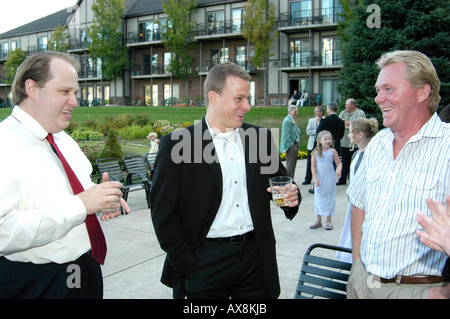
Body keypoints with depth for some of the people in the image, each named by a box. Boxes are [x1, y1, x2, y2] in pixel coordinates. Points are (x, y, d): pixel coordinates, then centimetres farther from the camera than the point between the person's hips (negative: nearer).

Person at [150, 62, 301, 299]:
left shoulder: (260, 137, 4)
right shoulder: (176, 144, -8)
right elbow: (163, 212, -7)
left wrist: (290, 195, -9)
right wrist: (187, 266, -9)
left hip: (256, 259, 4)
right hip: (206, 260, -3)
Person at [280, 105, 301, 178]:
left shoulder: (293, 121, 16)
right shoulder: (287, 121, -15)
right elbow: (286, 135, -19)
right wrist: (290, 145, -20)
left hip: (295, 144, 10)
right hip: (291, 145, -10)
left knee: (293, 164, 15)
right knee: (290, 165, -7)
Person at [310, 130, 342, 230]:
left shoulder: (332, 151, -5)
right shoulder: (316, 152, -3)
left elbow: (339, 163, -1)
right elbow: (314, 166, -2)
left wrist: (338, 170, -23)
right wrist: (315, 179, -10)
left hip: (330, 179, -1)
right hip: (319, 179, 1)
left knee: (329, 198, 6)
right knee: (318, 198, 7)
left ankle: (329, 221, 18)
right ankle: (318, 220, 21)